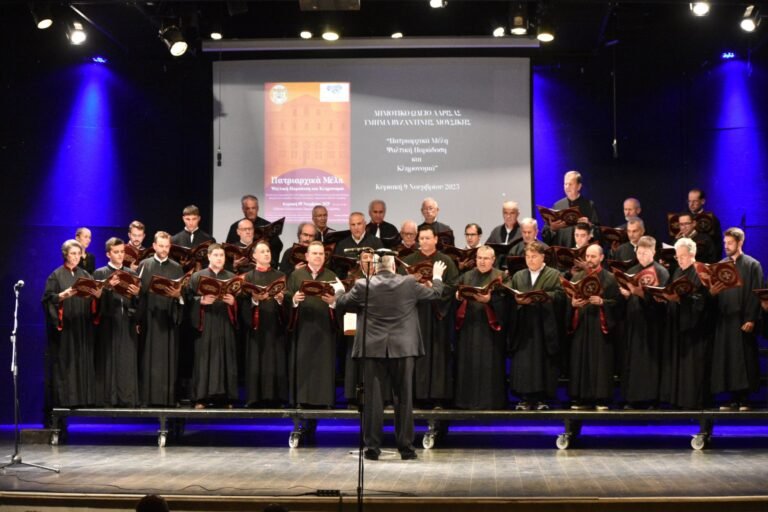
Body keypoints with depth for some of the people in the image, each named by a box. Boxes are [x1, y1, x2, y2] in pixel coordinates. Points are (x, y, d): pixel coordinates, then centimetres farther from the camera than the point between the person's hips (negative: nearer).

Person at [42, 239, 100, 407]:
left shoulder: (85, 275, 13)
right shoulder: (56, 275, -1)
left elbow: (93, 298, 11)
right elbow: (48, 298, -8)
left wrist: (97, 294, -11)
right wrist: (63, 295, -24)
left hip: (83, 327, 5)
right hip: (64, 327, -5)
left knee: (83, 361, 3)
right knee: (65, 362, -5)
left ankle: (83, 398, 7)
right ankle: (64, 398, -3)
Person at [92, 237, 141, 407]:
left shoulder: (131, 274, 14)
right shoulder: (100, 273, 5)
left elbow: (137, 303, 9)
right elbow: (97, 299, -6)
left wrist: (136, 294, -12)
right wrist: (108, 288, -21)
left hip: (127, 324, 3)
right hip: (108, 323, -3)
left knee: (127, 362, 1)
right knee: (109, 360, -2)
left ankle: (127, 398, 3)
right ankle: (109, 398, 2)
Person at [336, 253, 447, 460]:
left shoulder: (363, 286, -4)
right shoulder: (408, 283, -2)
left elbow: (342, 302, 12)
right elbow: (435, 294, 12)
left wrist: (339, 290, 35)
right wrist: (437, 277, 33)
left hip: (372, 349, 0)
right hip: (403, 348, 0)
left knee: (373, 399, 4)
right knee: (404, 398, 7)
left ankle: (372, 447, 6)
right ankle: (406, 447, 10)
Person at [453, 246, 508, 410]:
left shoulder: (500, 277, 2)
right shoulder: (466, 276, 14)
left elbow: (505, 300, -9)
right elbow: (456, 296, 11)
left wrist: (489, 299, -23)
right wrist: (459, 296, -10)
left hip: (489, 327, -4)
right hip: (468, 326, 4)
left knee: (489, 365, -4)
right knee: (467, 363, 4)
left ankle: (489, 400, 1)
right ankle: (467, 399, 10)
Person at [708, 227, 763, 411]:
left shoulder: (752, 265, 0)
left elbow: (756, 294, -6)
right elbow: (715, 290, 13)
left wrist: (751, 320, -13)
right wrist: (711, 292, -11)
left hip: (743, 319, -4)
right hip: (724, 319, 4)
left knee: (744, 359, -2)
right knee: (726, 360, 2)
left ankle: (744, 399, 3)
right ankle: (733, 398, 7)